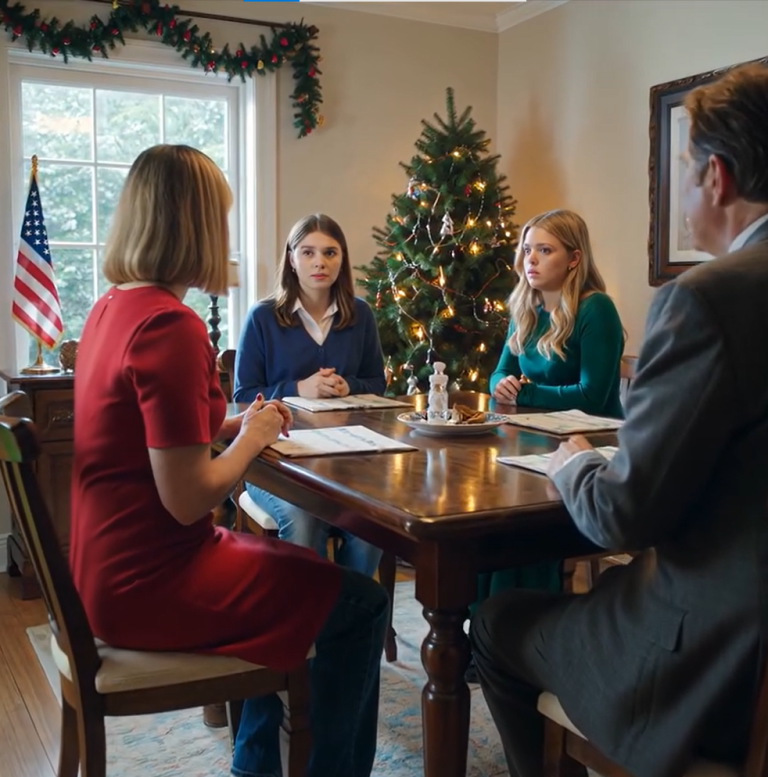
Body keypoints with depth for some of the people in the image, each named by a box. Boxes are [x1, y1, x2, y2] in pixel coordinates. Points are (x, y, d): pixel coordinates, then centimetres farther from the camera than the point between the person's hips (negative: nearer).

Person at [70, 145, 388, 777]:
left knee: (296, 563, 28)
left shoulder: (111, 307, 5)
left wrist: (234, 422, 7)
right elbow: (187, 499, -24)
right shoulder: (171, 327, -24)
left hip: (110, 567, 10)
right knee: (361, 604, 3)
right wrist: (250, 438, -7)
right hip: (151, 584, -9)